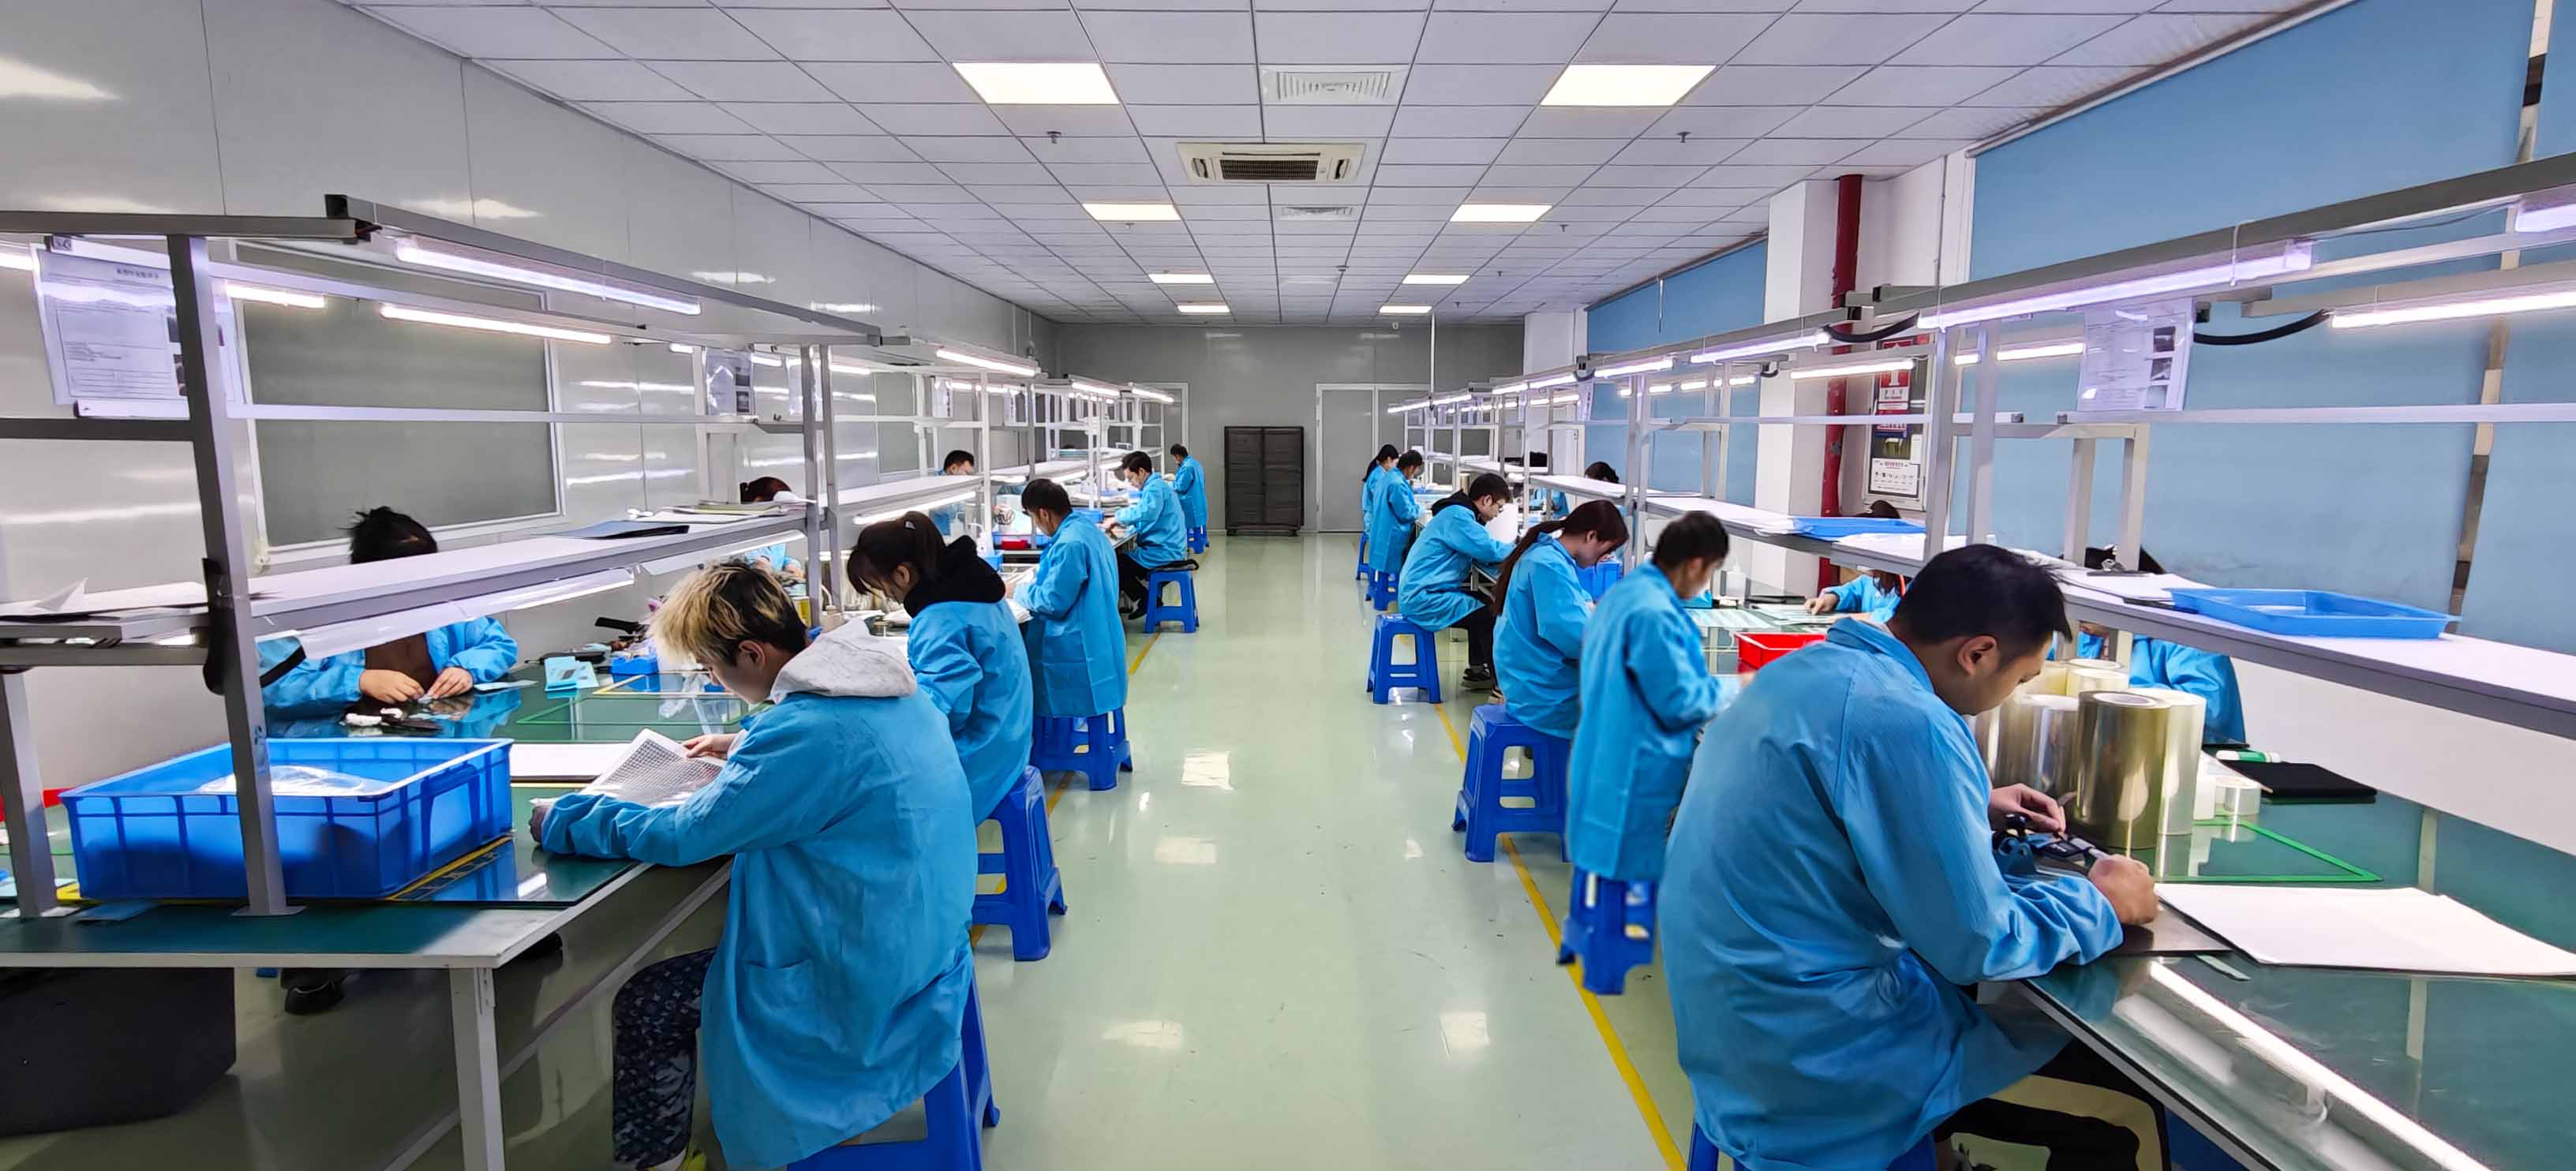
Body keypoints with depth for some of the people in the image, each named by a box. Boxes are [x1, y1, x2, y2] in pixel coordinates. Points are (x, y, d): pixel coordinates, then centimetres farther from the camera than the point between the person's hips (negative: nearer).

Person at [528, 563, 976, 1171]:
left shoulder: (808, 728, -29)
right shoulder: (879, 673, -1)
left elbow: (680, 836, -19)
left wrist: (559, 819, -5)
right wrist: (748, 747, 14)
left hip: (870, 975, -9)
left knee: (643, 1005, 4)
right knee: (696, 942, 25)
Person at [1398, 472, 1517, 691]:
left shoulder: (1459, 513, 16)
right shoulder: (1457, 516, -17)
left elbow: (1480, 554, 15)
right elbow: (1489, 549, -23)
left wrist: (1511, 554, -1)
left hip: (1419, 592, 11)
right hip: (1423, 598, -11)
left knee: (1484, 604, 20)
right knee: (1492, 616, -13)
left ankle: (1477, 671, 24)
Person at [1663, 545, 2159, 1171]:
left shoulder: (1806, 670, 3)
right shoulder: (1907, 721, -24)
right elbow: (1977, 945, -17)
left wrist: (1973, 807, 21)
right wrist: (2103, 904, -1)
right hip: (1813, 1053, -9)